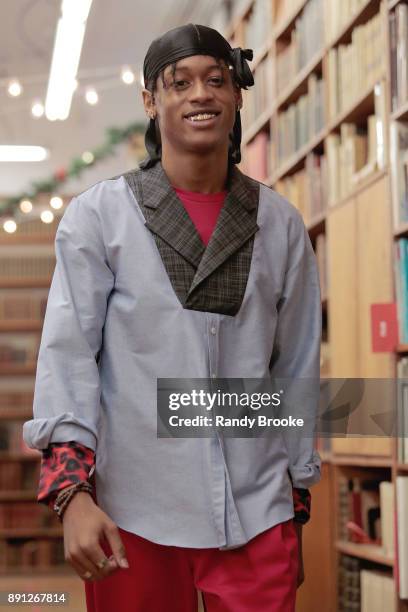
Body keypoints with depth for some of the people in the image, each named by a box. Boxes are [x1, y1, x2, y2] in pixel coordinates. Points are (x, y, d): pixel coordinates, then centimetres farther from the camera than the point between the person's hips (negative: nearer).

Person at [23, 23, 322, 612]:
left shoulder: (280, 223, 9)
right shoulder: (98, 215, 2)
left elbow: (298, 367, 12)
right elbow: (67, 352, -5)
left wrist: (298, 497, 14)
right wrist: (72, 491, -14)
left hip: (257, 513, 2)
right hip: (135, 515, -1)